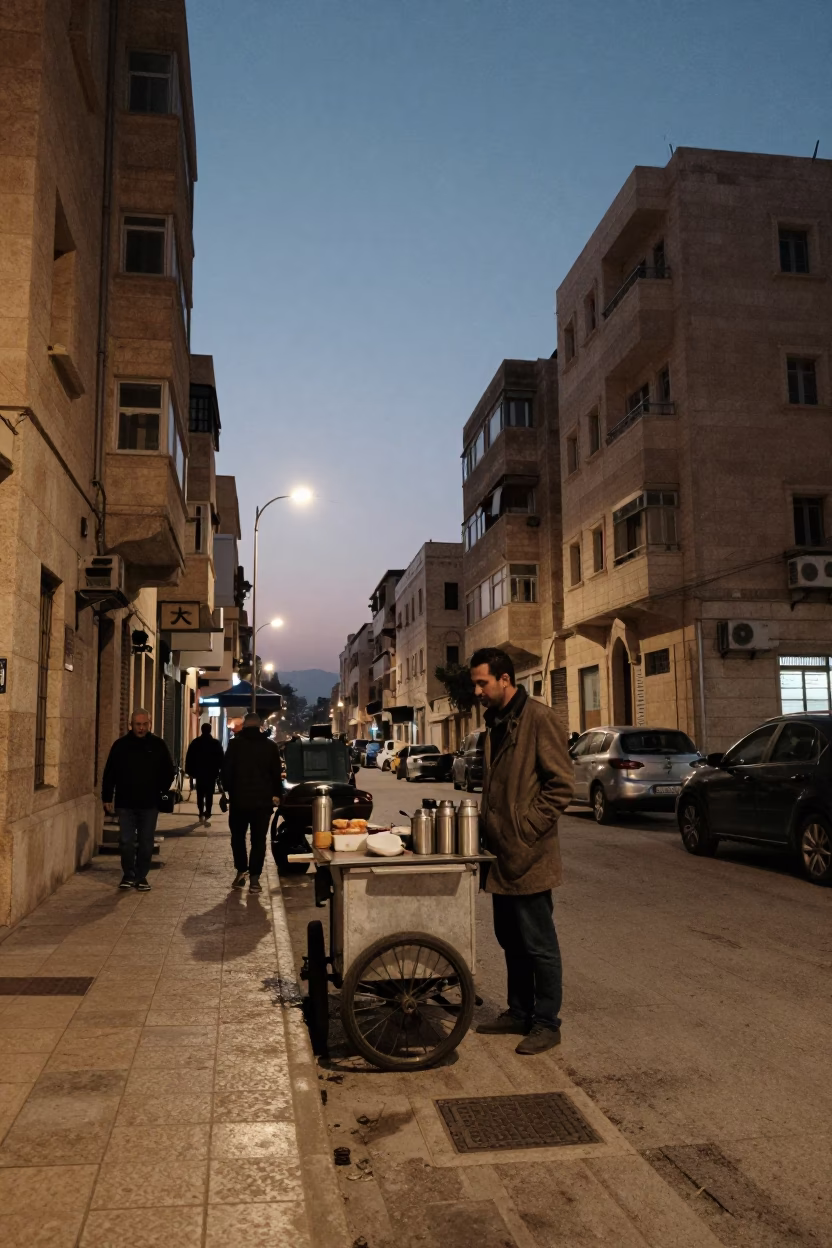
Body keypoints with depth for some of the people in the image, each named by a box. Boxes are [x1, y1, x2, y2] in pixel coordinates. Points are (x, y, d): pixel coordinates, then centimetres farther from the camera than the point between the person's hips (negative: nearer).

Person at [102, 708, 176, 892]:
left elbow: (169, 772, 9)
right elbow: (109, 774, 5)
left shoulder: (158, 745, 1)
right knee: (126, 842, 2)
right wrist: (107, 797, 1)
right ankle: (128, 875, 19)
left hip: (150, 804, 0)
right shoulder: (120, 745, 1)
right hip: (125, 803, 0)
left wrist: (162, 792, 0)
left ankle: (141, 877, 17)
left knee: (146, 843, 5)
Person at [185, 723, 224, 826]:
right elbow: (221, 759, -1)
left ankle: (201, 814, 18)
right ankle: (207, 816, -11)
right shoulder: (216, 743, -1)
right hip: (211, 773, -1)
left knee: (200, 794, 15)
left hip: (199, 773, 1)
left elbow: (189, 758, -1)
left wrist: (190, 771, 3)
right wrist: (221, 771, 5)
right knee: (209, 795, -1)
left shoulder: (195, 742, 1)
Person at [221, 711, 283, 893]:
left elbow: (226, 770, -4)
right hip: (262, 799, 1)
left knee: (238, 836, 16)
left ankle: (241, 871, 8)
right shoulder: (270, 746, 2)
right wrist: (275, 794, 17)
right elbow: (276, 773, 6)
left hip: (239, 798, -1)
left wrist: (227, 789, 9)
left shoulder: (235, 744, -3)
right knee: (258, 840, 4)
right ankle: (254, 878, -1)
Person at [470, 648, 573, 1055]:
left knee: (538, 943, 3)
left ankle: (546, 1022, 15)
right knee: (511, 940, 17)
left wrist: (528, 829, -16)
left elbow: (560, 784, -16)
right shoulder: (495, 721, 13)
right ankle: (519, 1012, 30)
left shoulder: (538, 718, -14)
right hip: (503, 853, 8)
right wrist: (489, 825, 13)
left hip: (528, 855, -8)